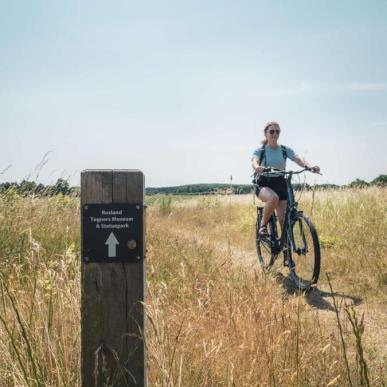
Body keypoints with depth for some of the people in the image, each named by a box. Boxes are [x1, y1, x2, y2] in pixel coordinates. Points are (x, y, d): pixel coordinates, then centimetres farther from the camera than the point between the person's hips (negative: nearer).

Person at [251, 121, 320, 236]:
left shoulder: (285, 150, 3)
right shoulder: (260, 150, -3)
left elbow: (298, 159, -14)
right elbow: (254, 161, -24)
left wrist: (309, 166, -35)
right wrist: (257, 167, -50)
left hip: (280, 184, 3)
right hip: (263, 184, -3)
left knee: (284, 218, -8)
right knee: (273, 197, -37)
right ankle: (263, 225, -15)